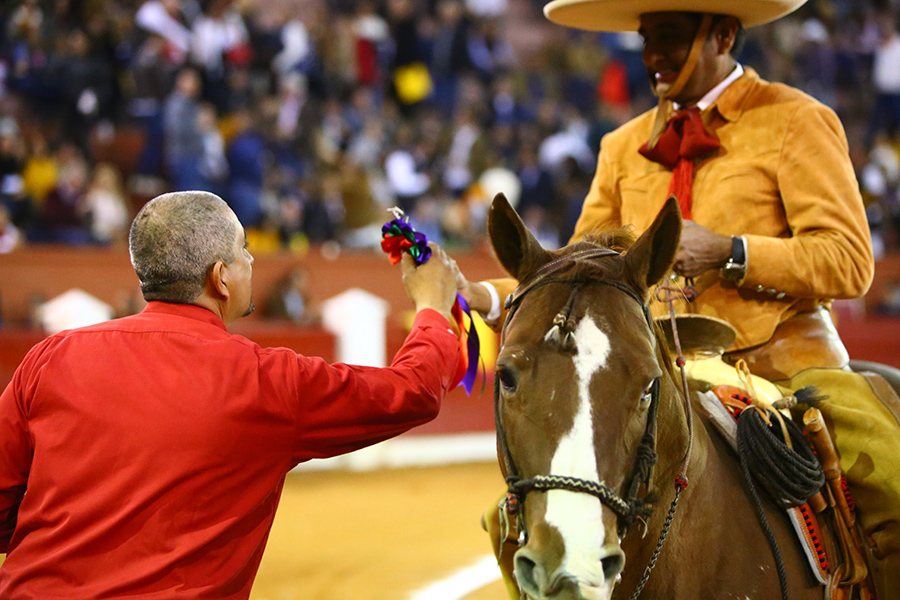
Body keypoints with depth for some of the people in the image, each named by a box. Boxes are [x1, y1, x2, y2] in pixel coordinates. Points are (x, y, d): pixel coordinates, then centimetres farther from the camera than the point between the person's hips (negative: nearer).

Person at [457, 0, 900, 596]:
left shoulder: (795, 120, 0)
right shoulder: (626, 146, 15)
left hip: (783, 356, -4)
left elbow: (850, 261, -8)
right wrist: (485, 297, 0)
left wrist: (727, 253, -18)